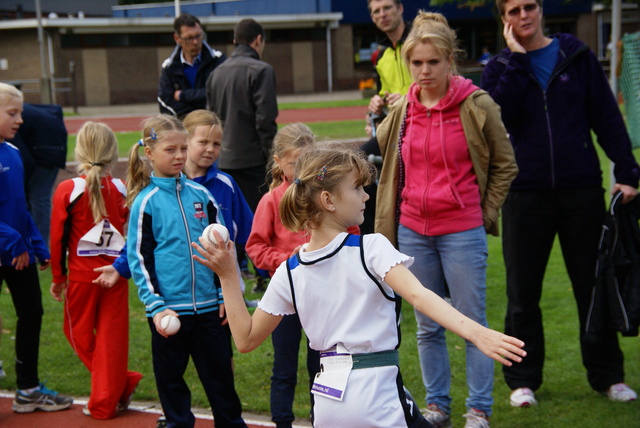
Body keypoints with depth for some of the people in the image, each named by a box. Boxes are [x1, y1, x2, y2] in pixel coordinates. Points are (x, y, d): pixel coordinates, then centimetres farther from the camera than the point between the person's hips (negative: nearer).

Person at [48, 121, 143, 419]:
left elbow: (58, 237, -6)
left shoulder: (67, 190, -9)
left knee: (79, 332, 15)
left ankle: (124, 382, 11)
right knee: (111, 336, 8)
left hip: (82, 274, -2)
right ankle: (106, 402, 10)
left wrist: (58, 277, 4)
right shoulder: (120, 189, -2)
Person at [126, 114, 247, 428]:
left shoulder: (200, 194, 5)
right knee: (170, 378, 10)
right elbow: (139, 258, -5)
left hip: (210, 306, 3)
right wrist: (156, 306, -11)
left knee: (220, 374, 10)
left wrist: (227, 293, 5)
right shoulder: (145, 202, -4)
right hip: (168, 308, -2)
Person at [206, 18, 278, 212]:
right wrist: (272, 158, -8)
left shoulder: (216, 72, 12)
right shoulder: (261, 71, -9)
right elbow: (265, 120, -15)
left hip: (223, 161, 7)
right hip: (252, 160, -7)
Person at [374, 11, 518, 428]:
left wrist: (485, 213, -1)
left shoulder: (477, 105, -7)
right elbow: (384, 159, 23)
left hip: (462, 232, -4)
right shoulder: (401, 110, 4)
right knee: (428, 327, 12)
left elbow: (505, 166, 2)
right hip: (413, 231, 4)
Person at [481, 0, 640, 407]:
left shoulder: (577, 56, 6)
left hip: (582, 189, 0)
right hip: (526, 193, 0)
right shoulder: (500, 68, 6)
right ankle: (524, 379, 19)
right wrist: (516, 58, -11)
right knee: (523, 293, 6)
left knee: (594, 284, 7)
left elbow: (607, 115, 3)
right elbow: (499, 116, -14)